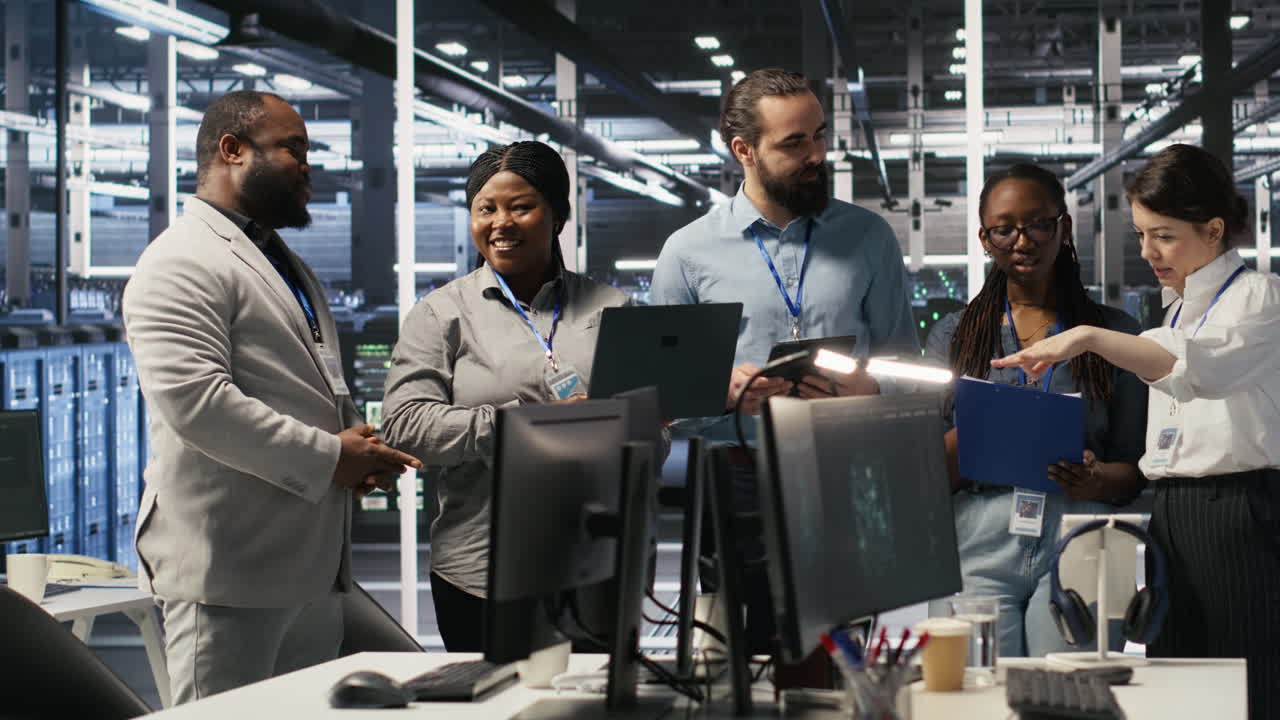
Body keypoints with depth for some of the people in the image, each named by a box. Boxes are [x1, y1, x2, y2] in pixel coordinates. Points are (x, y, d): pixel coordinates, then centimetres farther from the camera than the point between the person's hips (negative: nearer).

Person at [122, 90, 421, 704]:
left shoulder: (286, 264, 24)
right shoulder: (182, 264, -10)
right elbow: (194, 400, -23)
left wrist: (360, 450, 9)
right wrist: (327, 457, -17)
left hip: (313, 569, 10)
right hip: (229, 570, -10)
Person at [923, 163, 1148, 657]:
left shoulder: (1113, 333, 11)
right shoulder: (954, 335, 13)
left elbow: (1137, 467, 10)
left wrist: (1097, 482, -12)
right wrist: (970, 429, -13)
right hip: (980, 544, 0)